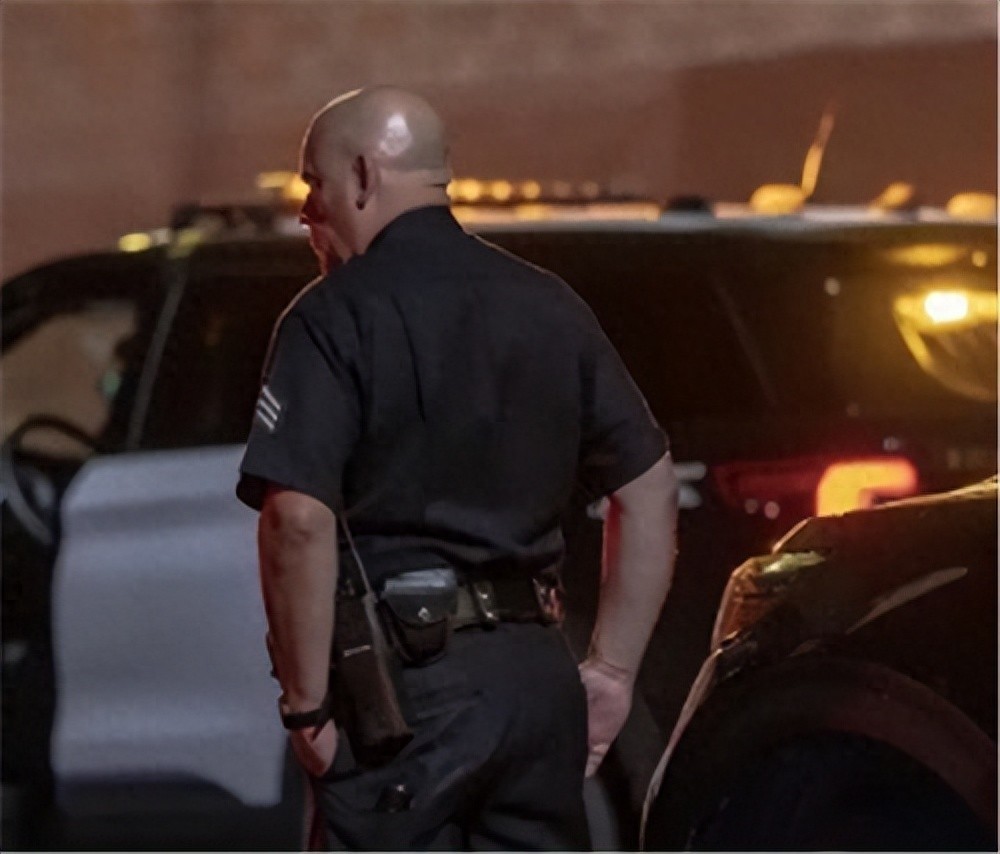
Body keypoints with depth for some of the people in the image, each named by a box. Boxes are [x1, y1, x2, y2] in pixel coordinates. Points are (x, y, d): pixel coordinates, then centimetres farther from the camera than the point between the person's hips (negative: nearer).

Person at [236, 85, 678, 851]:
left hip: (404, 683, -6)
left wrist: (307, 701, -12)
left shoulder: (337, 317, -8)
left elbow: (299, 520, -20)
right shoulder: (548, 307, 12)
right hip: (538, 672, 6)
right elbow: (649, 488, 14)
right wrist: (613, 670, 15)